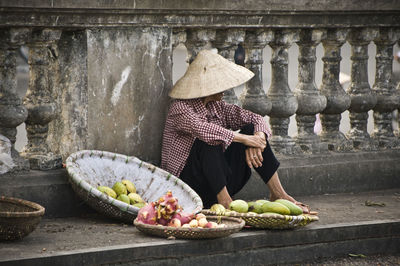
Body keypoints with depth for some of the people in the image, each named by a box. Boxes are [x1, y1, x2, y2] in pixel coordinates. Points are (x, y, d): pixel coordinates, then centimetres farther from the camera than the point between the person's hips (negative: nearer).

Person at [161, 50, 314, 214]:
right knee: (209, 142, -32)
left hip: (219, 182, 7)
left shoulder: (217, 107, 10)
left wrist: (257, 140, -17)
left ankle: (277, 194, -6)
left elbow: (255, 119, 6)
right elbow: (202, 129, -32)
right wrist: (245, 139, -29)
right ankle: (224, 201, -34)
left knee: (251, 128, -3)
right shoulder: (180, 108, -13)